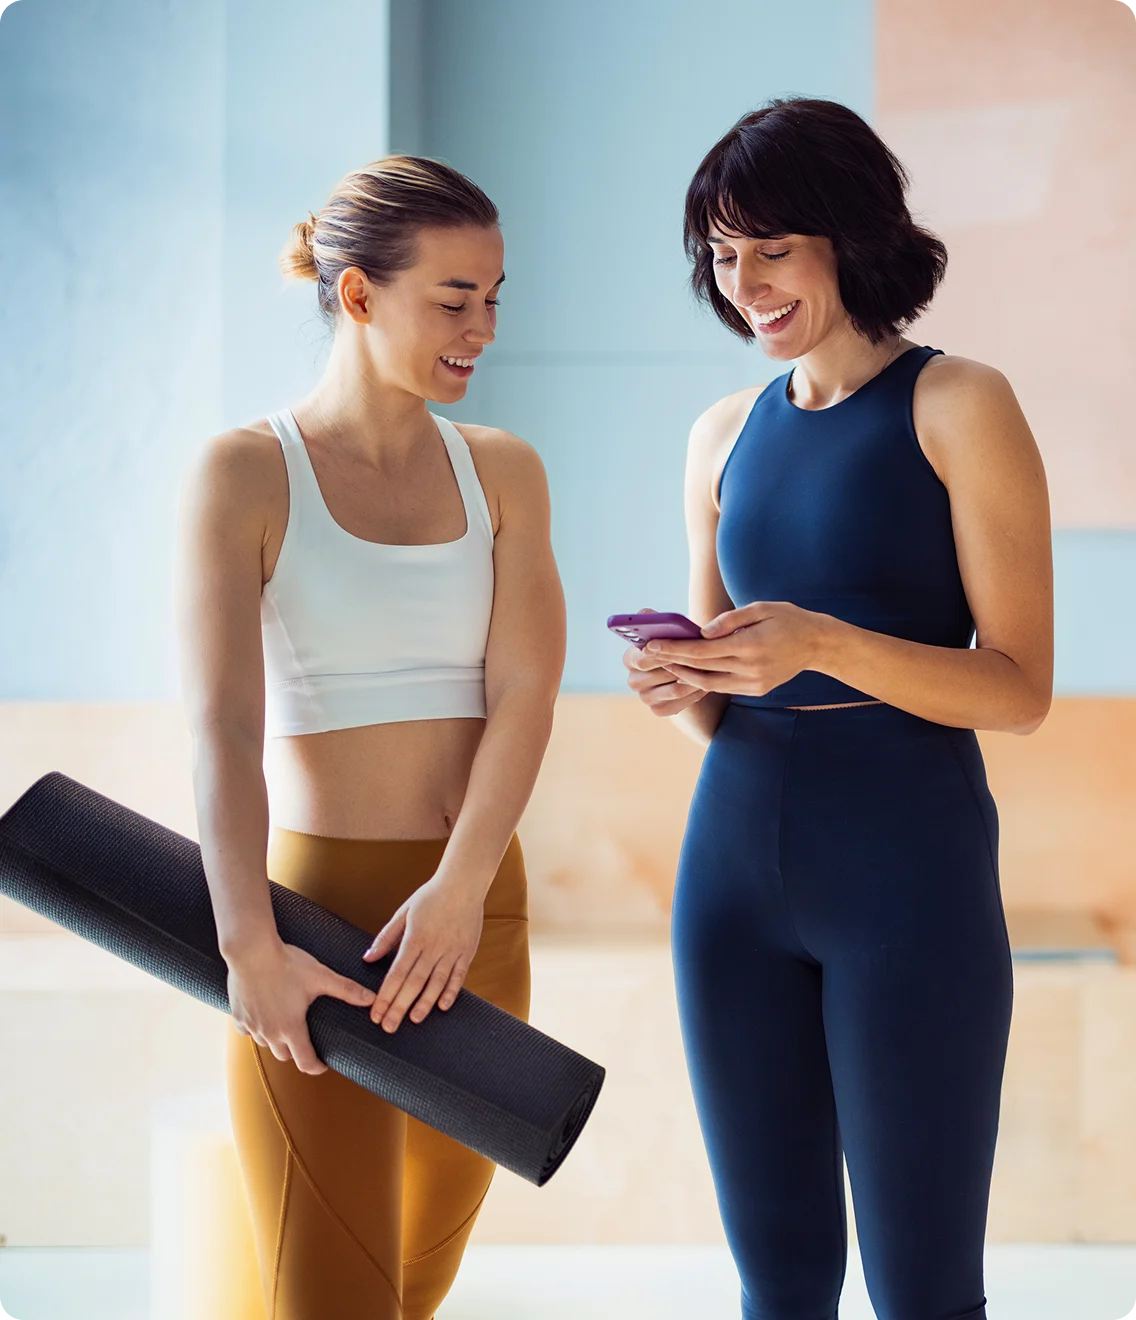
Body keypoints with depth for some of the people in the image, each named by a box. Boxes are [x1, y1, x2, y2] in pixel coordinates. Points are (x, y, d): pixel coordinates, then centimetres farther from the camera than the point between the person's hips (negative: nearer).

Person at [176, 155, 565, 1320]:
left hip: (476, 913, 5)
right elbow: (224, 730, -16)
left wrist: (460, 893, -20)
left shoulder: (503, 473, 7)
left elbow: (525, 698, -4)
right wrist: (250, 950, -28)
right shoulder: (243, 475, -5)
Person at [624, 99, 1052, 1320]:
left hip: (906, 870, -5)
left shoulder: (958, 407, -3)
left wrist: (825, 645, -21)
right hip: (737, 864, 5)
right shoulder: (725, 436, 13)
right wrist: (682, 689, -4)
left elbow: (1020, 689, -7)